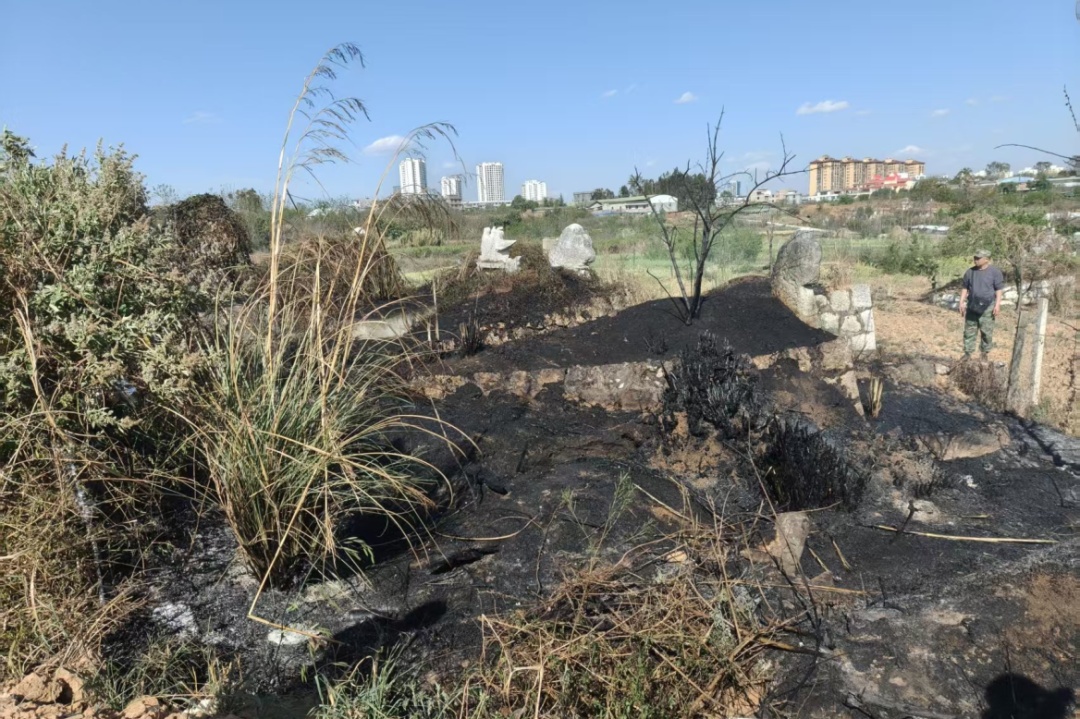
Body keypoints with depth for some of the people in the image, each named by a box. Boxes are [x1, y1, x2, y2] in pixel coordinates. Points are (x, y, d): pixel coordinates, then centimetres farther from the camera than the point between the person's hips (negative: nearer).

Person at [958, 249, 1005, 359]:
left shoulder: (995, 272, -3)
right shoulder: (970, 272, 7)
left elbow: (999, 290, -4)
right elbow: (965, 288, 12)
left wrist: (997, 305, -11)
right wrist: (961, 303, 6)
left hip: (987, 308, -3)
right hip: (972, 307, 3)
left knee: (986, 332, 2)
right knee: (969, 331, 4)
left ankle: (984, 353, 12)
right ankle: (968, 352, 10)